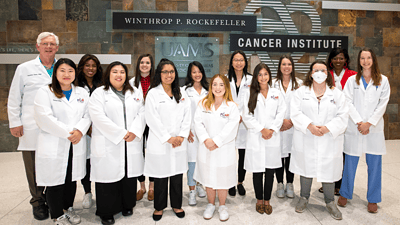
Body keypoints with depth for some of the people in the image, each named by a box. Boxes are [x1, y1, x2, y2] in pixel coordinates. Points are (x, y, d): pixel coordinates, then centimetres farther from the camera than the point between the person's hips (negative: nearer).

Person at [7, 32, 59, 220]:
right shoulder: (25, 69, 8)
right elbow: (14, 99, 8)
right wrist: (15, 123, 2)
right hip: (32, 130, -1)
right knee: (35, 170, 6)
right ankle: (38, 203, 22)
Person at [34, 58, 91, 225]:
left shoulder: (82, 93, 12)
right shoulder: (45, 92, -2)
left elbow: (87, 115, 4)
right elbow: (44, 118, -13)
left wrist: (79, 130, -15)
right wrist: (68, 132, -17)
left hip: (76, 145, 4)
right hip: (53, 147, -4)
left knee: (72, 179, 14)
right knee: (55, 181, 5)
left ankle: (68, 208, 34)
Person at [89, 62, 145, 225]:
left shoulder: (136, 93, 15)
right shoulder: (99, 93, 2)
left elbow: (141, 114, 6)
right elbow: (99, 118, -10)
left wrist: (134, 132, -11)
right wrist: (122, 134, -13)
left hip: (131, 144, 4)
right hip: (108, 146, -3)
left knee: (129, 175, 10)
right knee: (109, 176, 1)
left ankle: (127, 206, 29)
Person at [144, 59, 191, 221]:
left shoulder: (181, 94, 10)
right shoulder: (153, 93, -4)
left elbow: (187, 117, 6)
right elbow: (152, 119, -10)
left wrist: (181, 136, -6)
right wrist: (168, 138, -12)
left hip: (179, 143, 4)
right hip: (160, 144, -3)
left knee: (177, 176, 12)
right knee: (160, 177, 7)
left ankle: (176, 205, 30)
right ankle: (159, 207, 27)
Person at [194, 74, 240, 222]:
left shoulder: (232, 106, -4)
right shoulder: (203, 104, 4)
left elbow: (231, 129, -11)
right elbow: (198, 122, -2)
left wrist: (216, 141, -16)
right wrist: (205, 139, -15)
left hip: (224, 149, -2)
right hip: (206, 149, 2)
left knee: (223, 179, 8)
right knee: (208, 178, 13)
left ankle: (222, 206, 30)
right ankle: (211, 205, 34)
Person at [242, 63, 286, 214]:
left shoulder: (276, 93, 10)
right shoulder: (250, 93, 2)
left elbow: (281, 113, 5)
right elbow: (247, 116, -4)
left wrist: (271, 129, -7)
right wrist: (262, 129, -10)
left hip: (273, 137, 2)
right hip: (255, 138, -2)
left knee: (270, 170, 7)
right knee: (257, 171, 4)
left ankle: (267, 200, 22)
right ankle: (259, 200, 22)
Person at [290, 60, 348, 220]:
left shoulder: (337, 94, 5)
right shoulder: (301, 92, 3)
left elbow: (342, 116, -2)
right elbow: (296, 113, -6)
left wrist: (327, 128, -16)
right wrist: (310, 126, -19)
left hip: (330, 140, 1)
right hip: (306, 140, 0)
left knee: (329, 169, 7)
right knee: (306, 167, 10)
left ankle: (330, 202, 27)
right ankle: (304, 198, 30)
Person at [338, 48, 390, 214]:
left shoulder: (383, 81, 7)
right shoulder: (352, 80, 7)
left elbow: (383, 104, 0)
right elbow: (348, 102, -1)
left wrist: (369, 123, -10)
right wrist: (359, 122, -11)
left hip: (374, 128, 0)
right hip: (354, 128, 0)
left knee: (374, 164, 5)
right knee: (350, 163, 5)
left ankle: (373, 199, 20)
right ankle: (345, 194, 22)